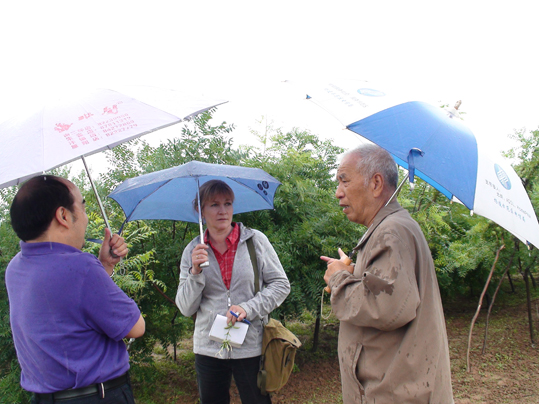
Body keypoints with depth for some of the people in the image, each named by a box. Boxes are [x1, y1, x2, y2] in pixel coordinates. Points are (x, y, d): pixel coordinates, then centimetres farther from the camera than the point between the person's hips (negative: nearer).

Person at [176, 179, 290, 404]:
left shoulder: (255, 240, -3)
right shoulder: (192, 251, 2)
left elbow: (281, 285, -2)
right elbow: (186, 308, 0)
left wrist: (248, 308, -15)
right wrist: (195, 271, -16)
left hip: (250, 348, -2)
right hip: (208, 349, 2)